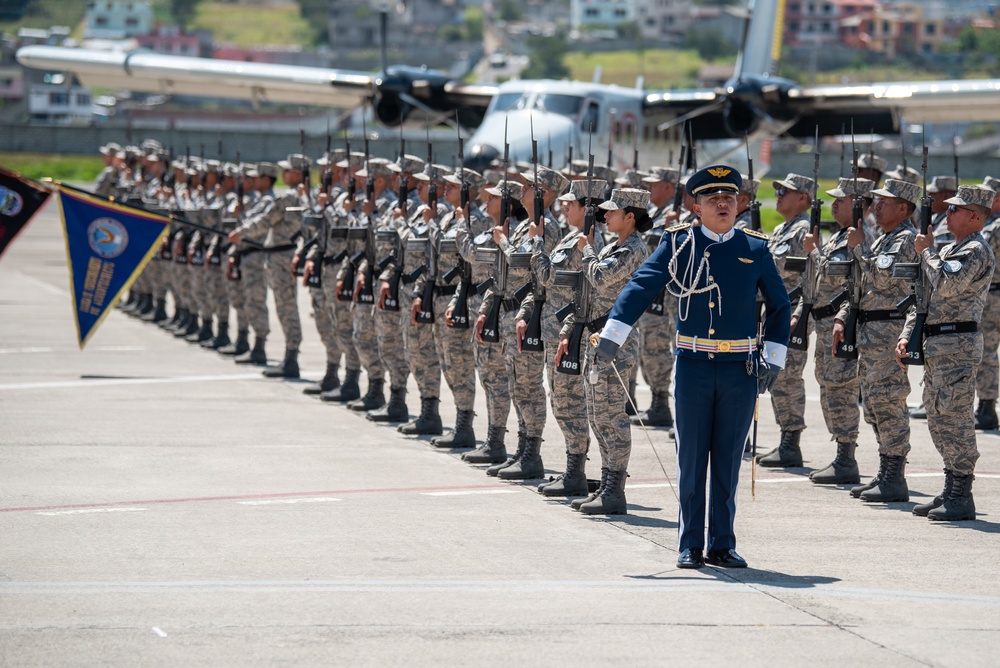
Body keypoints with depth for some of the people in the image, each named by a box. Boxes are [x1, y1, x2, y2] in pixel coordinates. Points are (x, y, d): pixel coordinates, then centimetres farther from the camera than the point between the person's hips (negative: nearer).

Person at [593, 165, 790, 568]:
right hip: (693, 365, -1)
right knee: (691, 458, 3)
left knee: (728, 459, 5)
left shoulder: (755, 250, 7)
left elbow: (780, 306, 15)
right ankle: (690, 547, 9)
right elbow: (642, 286, -6)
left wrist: (774, 357, 7)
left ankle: (722, 545, 13)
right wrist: (613, 333, -17)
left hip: (741, 368, 1)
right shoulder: (679, 244, 2)